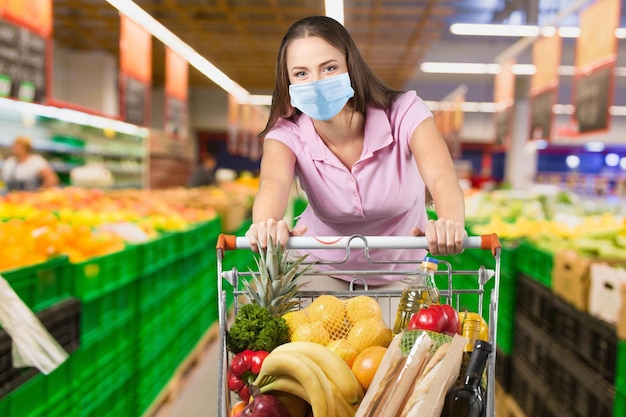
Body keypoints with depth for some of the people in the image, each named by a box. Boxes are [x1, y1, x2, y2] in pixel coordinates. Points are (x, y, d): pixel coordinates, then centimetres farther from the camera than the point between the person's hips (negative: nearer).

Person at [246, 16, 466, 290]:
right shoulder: (287, 134, -20)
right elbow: (273, 183, -41)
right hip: (324, 267, 0)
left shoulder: (404, 113, -23)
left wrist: (450, 224, -62)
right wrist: (265, 224, -65)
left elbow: (442, 178, -39)